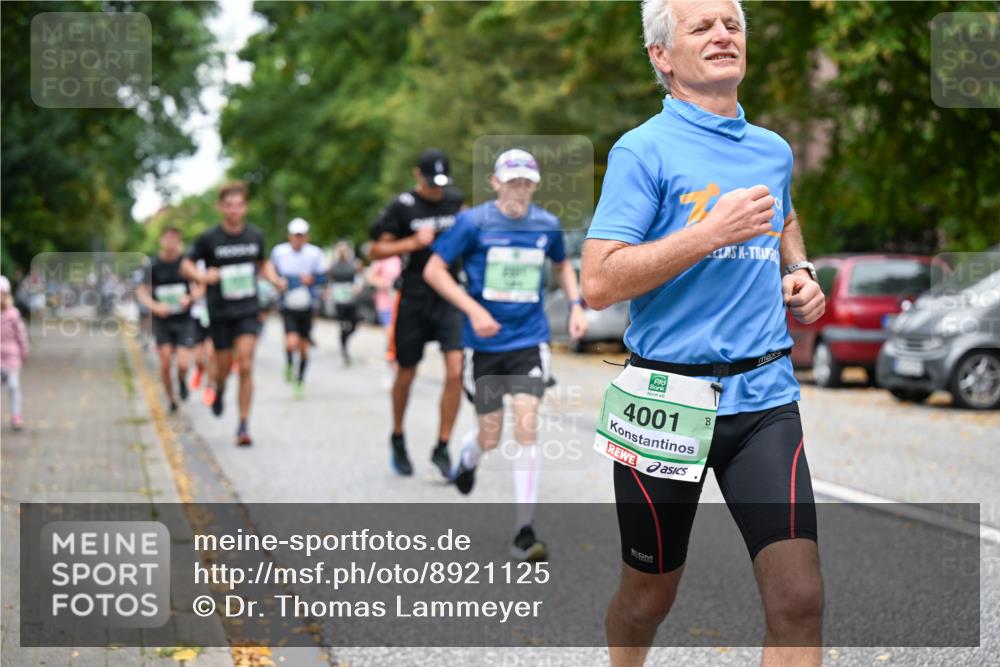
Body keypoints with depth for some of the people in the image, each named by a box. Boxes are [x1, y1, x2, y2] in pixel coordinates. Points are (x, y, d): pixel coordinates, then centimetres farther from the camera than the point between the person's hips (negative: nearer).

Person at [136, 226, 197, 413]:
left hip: (184, 320, -1)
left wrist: (189, 298, -15)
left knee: (183, 364, -12)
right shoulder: (154, 264, -4)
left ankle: (182, 380, 24)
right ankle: (171, 401, 17)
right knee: (165, 364, -4)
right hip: (162, 320, 1)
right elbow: (141, 291, 0)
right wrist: (155, 306, -17)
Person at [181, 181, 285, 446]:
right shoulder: (209, 239, -5)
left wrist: (274, 279, 0)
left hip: (247, 311, 1)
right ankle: (219, 390, 47)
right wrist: (202, 276, -19)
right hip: (219, 312, -1)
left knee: (245, 367, -11)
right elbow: (186, 266, 1)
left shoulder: (255, 236, 3)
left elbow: (263, 263, 20)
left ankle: (243, 425, -6)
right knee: (223, 368, 9)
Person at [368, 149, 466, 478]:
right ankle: (398, 438, 34)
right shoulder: (402, 206, -5)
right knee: (407, 374, 10)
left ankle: (442, 447, -3)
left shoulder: (457, 201, 6)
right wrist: (413, 243, -16)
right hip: (415, 299, -2)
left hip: (450, 296, 2)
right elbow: (376, 250, -5)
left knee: (456, 371, -13)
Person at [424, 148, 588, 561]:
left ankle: (524, 532, -8)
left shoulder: (547, 225, 3)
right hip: (484, 342, -1)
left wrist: (575, 304, 6)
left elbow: (562, 265, 22)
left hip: (529, 341, 1)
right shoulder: (474, 222, -7)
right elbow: (433, 270, -6)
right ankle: (468, 455, 47)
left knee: (526, 426, -13)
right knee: (491, 437, 6)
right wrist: (474, 309, -17)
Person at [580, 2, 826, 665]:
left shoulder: (775, 151, 11)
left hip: (765, 396, 4)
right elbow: (599, 283, -16)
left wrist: (799, 274, 14)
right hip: (668, 398, -4)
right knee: (649, 597, 12)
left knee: (799, 598, -10)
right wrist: (713, 232, -20)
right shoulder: (644, 151, -7)